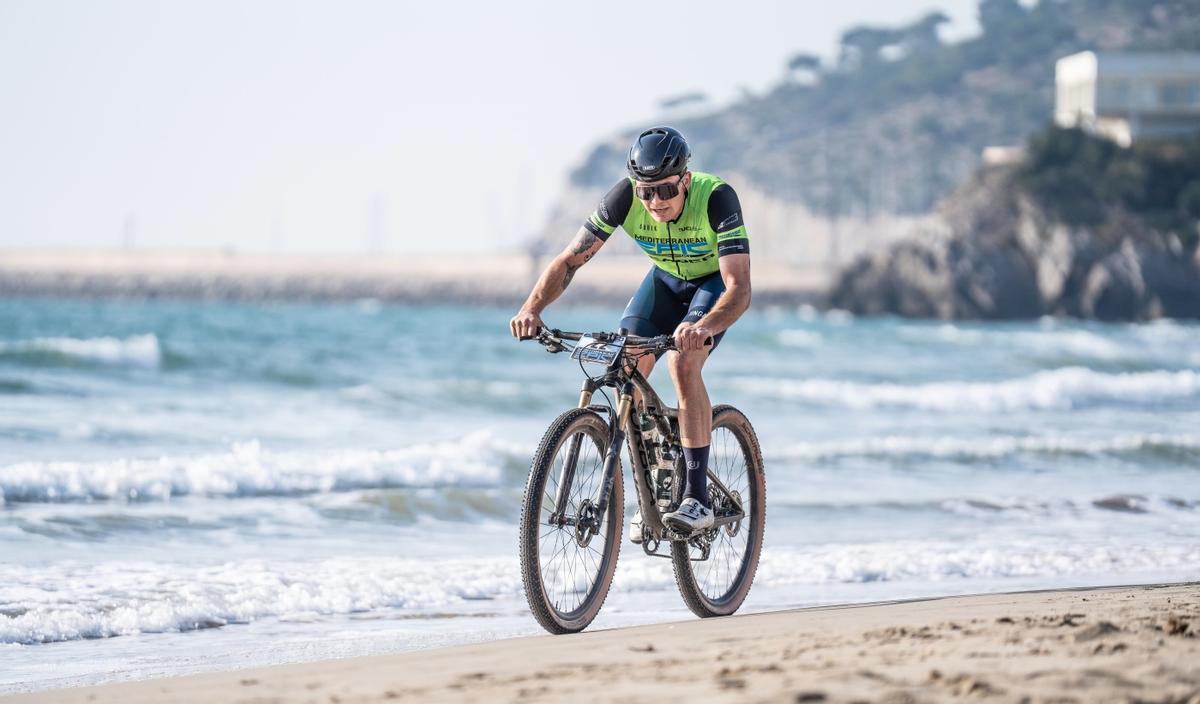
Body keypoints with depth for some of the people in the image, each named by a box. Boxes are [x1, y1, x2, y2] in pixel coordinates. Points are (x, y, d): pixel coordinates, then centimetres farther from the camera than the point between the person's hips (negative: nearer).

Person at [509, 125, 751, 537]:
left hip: (716, 281, -4)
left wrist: (702, 327, -63)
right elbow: (570, 260, -22)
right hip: (666, 278, 4)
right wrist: (532, 308, -39)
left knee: (682, 363, -28)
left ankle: (697, 498, -24)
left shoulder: (716, 198, -37)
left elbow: (740, 290, -43)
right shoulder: (625, 198, -27)